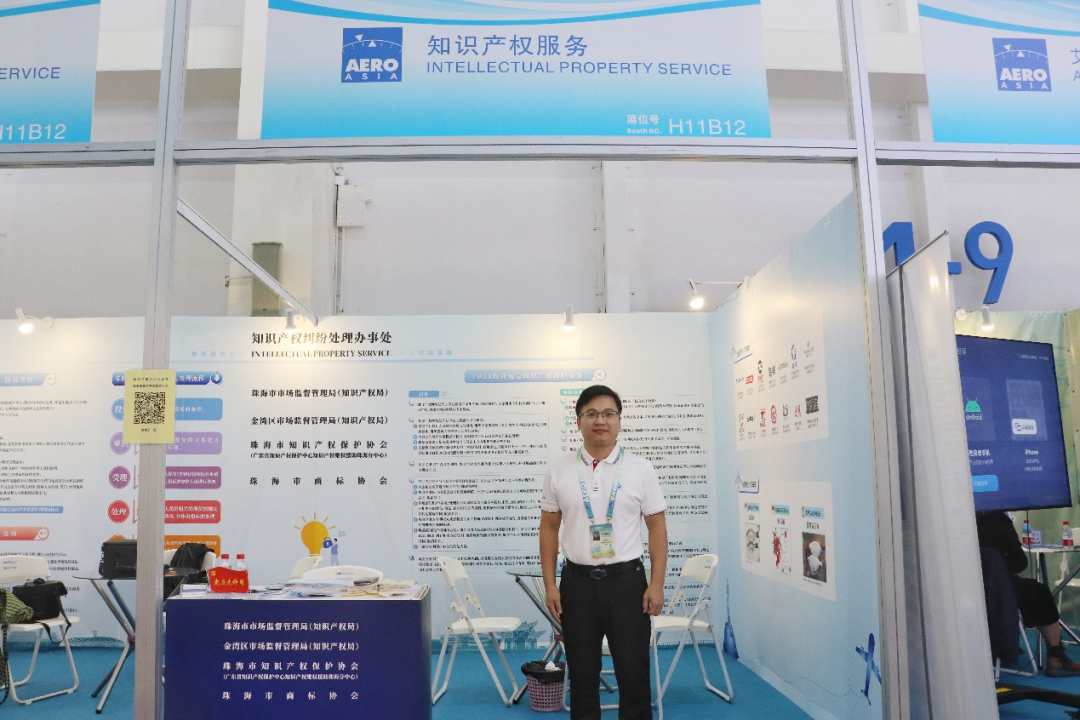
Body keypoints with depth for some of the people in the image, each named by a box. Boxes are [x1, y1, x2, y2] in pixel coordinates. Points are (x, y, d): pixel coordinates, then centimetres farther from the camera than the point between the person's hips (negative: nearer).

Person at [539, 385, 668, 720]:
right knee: (581, 674, 13)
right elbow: (549, 528, 5)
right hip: (577, 582, 1)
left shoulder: (641, 469, -1)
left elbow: (657, 527, 0)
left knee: (634, 673, 6)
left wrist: (656, 585, -6)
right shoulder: (559, 470, 2)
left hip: (626, 580, -1)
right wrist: (550, 585, 0)